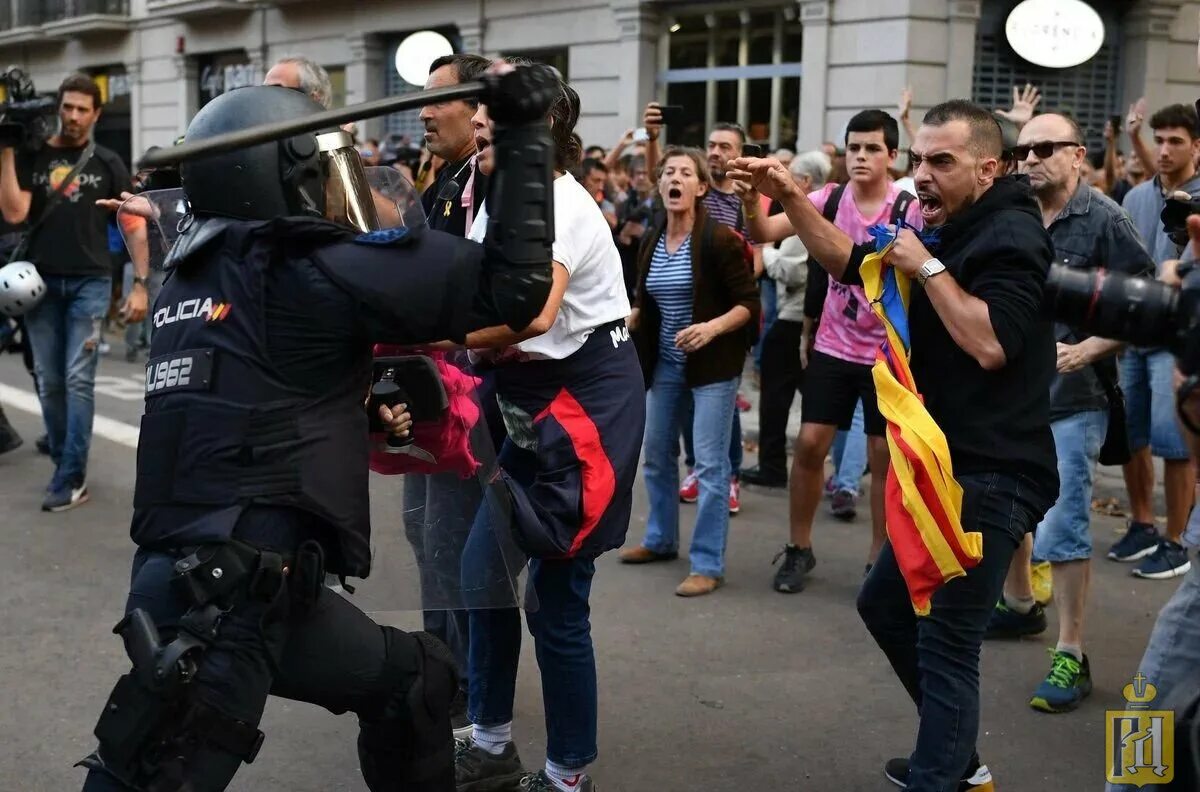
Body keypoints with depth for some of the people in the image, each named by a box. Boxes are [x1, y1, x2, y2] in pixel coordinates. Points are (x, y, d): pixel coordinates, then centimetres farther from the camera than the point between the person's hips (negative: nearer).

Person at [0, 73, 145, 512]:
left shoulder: (107, 164, 4)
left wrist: (140, 285, -4)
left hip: (90, 283, -2)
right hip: (41, 281, 2)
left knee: (78, 380, -6)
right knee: (49, 382, 6)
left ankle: (71, 479, -3)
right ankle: (64, 463, 21)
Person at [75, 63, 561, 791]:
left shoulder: (198, 272, 13)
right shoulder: (312, 270, -9)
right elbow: (510, 287, -10)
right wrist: (524, 138, -3)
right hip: (218, 598, -9)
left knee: (416, 679, 19)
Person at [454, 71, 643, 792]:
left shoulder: (556, 202, -20)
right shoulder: (496, 198, 9)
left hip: (589, 400, -9)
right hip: (536, 401, 9)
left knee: (556, 599, -3)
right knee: (484, 566, 13)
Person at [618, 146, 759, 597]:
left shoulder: (718, 239, -12)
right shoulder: (651, 243, 6)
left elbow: (749, 304, -13)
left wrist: (713, 327, -28)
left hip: (712, 366, -7)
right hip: (665, 364, 7)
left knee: (710, 466, -6)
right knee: (657, 456, 15)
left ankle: (708, 565, 1)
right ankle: (661, 540, 33)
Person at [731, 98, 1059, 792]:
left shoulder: (1011, 235, -14)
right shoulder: (950, 232, 16)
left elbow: (990, 344, -26)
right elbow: (850, 263, 19)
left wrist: (927, 267, -18)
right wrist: (791, 198, 7)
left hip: (991, 478, -11)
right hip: (949, 467, 11)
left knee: (947, 644, -7)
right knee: (885, 604, 19)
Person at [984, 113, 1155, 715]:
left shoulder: (1104, 220, -10)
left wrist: (1086, 350, -19)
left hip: (1073, 401, -6)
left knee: (1062, 531, -8)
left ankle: (1071, 656, 4)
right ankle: (1018, 605, 41)